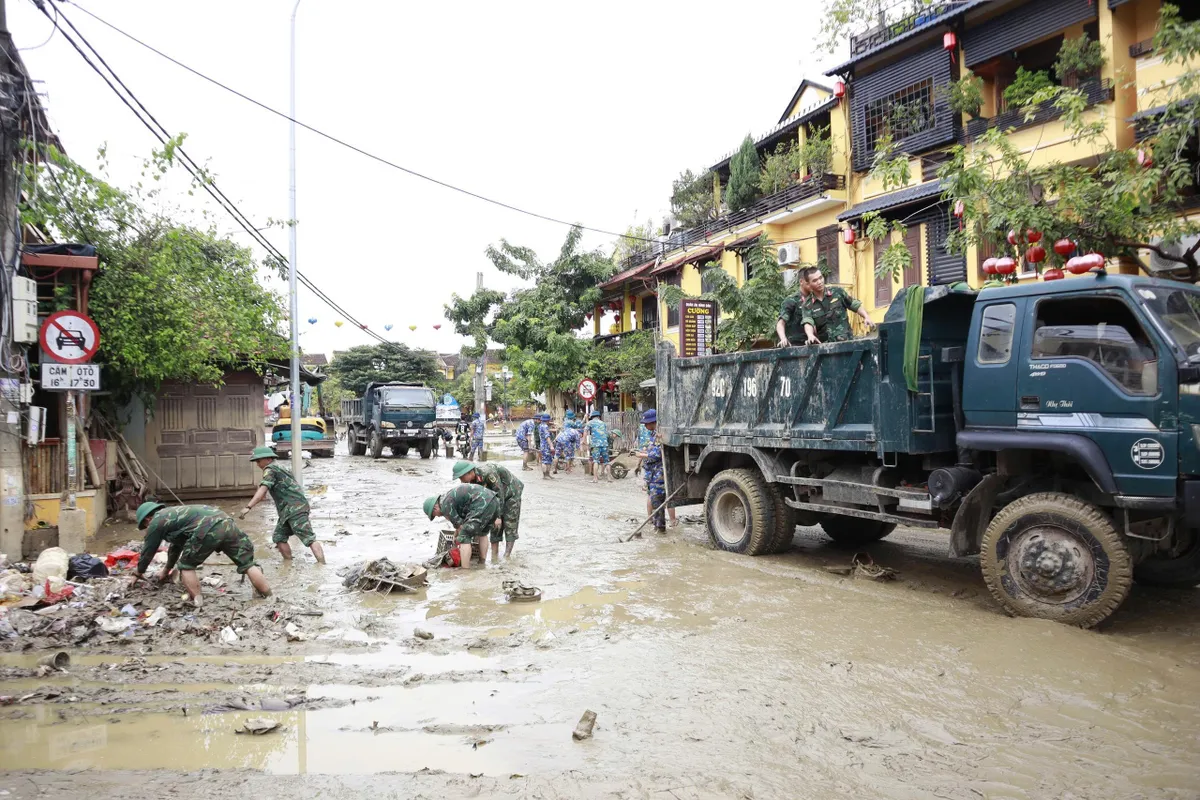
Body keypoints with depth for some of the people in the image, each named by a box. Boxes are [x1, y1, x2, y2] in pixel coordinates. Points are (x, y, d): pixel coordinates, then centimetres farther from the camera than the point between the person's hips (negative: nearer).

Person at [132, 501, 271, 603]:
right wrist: (166, 570, 65)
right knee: (247, 563, 7)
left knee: (186, 566, 15)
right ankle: (269, 600, 4)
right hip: (226, 522, 8)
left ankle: (197, 603, 10)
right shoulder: (171, 514, 43)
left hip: (207, 530, -8)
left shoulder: (156, 523, 20)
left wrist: (138, 574, 47)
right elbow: (176, 545, 54)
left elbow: (148, 552, 29)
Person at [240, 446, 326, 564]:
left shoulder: (270, 469, -6)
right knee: (279, 537, 10)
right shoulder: (278, 468, 24)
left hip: (295, 508, -10)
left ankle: (322, 565, -20)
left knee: (308, 538, -15)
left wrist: (248, 507, -29)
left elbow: (262, 490, -21)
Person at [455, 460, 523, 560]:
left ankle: (507, 556, -5)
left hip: (511, 492, -8)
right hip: (497, 495, 8)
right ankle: (494, 556, 5)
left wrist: (498, 516, -27)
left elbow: (499, 494, -31)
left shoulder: (487, 473, -36)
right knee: (494, 525, 2)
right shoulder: (473, 480, -11)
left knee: (510, 525, -8)